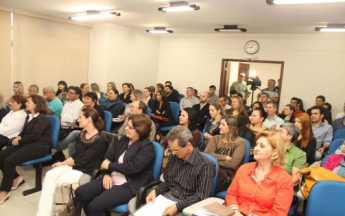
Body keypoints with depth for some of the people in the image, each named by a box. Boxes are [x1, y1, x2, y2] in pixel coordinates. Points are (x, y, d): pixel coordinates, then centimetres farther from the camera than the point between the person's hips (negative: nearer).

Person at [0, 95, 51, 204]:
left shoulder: (42, 118, -10)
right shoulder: (29, 117, 20)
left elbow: (34, 136, -18)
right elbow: (24, 132, 19)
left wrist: (20, 140, -7)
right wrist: (18, 137, -4)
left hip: (38, 147, -9)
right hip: (26, 144, 9)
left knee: (9, 161, -24)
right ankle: (15, 178, 10)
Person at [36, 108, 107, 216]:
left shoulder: (100, 140, -18)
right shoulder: (82, 134, 9)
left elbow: (83, 161, -18)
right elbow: (76, 155, 13)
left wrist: (63, 163, -6)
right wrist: (63, 163, -3)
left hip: (86, 171, -7)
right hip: (75, 166, 8)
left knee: (53, 182, -17)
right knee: (50, 175, -14)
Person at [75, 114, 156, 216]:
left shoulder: (147, 147, -13)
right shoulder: (124, 139, 10)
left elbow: (133, 167, -24)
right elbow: (110, 156, 10)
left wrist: (110, 165, -13)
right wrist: (106, 174, -8)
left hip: (130, 185, -8)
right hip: (112, 178, 8)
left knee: (95, 205, -23)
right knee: (80, 192, -1)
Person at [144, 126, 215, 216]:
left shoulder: (205, 165, -16)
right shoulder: (173, 156, 2)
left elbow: (201, 196, -15)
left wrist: (177, 206, -23)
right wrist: (155, 191, -4)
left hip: (185, 205, -5)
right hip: (167, 196, 5)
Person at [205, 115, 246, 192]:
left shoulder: (240, 143, 1)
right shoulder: (216, 138, 15)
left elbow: (233, 164, -11)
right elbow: (206, 154, -2)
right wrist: (225, 157, -9)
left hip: (228, 175, -3)